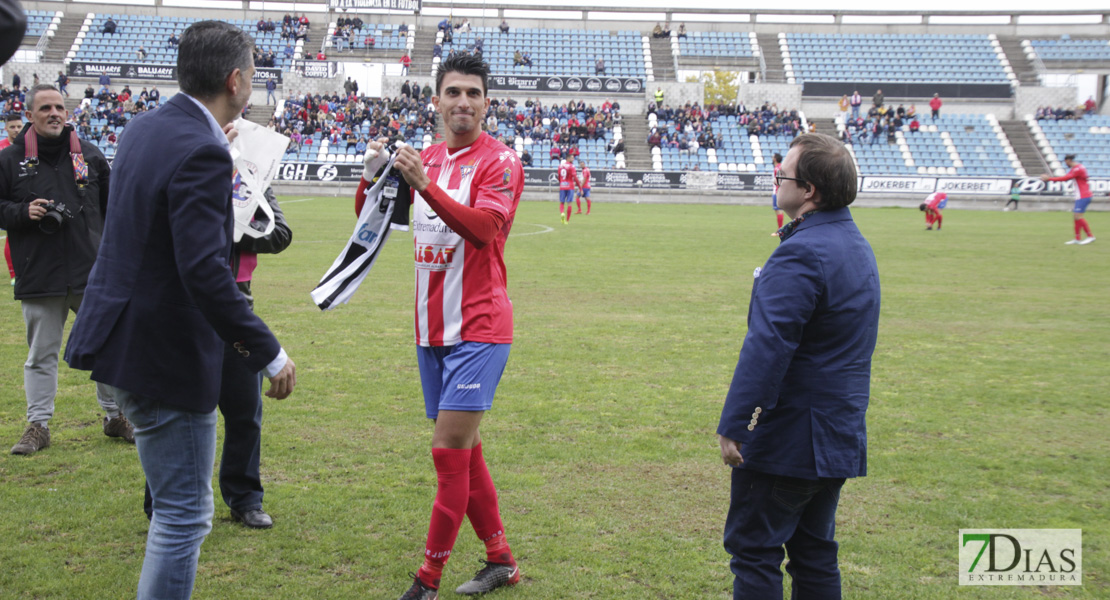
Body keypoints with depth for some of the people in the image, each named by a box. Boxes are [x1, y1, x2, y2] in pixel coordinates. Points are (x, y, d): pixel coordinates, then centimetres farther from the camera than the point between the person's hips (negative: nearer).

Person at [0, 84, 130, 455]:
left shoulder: (90, 155, 7)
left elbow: (113, 207, 14)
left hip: (92, 273, 1)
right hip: (38, 276, -1)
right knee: (41, 354, 8)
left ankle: (115, 415, 23)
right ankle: (38, 424, 18)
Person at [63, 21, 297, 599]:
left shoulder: (143, 126, 6)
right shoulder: (201, 154, -23)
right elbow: (204, 272, -29)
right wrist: (270, 353, -22)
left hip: (121, 334, 10)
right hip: (165, 353, -10)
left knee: (178, 505, 24)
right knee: (184, 513, 2)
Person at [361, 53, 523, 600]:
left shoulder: (499, 160, -7)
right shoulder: (426, 159, 12)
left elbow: (485, 226, -24)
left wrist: (425, 186, -34)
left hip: (478, 326, -7)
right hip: (432, 328, 7)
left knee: (449, 450, -9)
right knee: (463, 451, 12)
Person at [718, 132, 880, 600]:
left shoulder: (802, 254, -21)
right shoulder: (857, 246, 11)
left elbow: (767, 347, -26)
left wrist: (732, 426, -24)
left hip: (789, 438, -10)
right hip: (840, 435, 10)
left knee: (753, 550, 0)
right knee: (814, 552, 17)